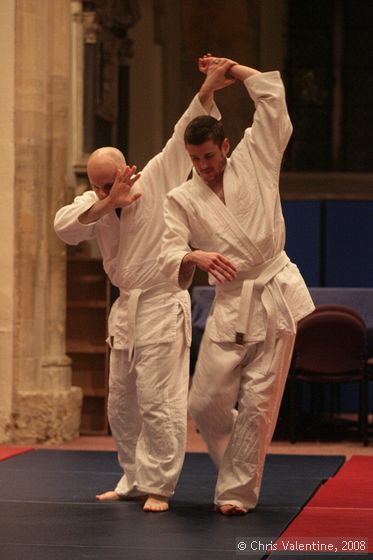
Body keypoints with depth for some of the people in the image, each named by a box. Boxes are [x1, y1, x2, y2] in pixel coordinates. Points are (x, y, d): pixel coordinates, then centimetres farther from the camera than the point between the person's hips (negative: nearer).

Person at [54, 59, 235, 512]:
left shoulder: (156, 180, -7)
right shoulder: (93, 203, 5)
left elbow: (186, 134, -14)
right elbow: (64, 227, -14)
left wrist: (207, 91, -26)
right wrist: (105, 205, -27)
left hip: (163, 305, -7)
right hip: (126, 308, 7)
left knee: (158, 401, -8)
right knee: (121, 403, 13)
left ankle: (159, 486, 2)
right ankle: (134, 479, 27)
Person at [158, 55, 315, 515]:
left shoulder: (254, 160, 4)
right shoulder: (181, 199, 4)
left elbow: (272, 96, 1)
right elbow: (169, 256, -7)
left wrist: (229, 68, 8)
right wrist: (196, 258, -28)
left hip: (276, 295, -2)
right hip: (230, 303, 2)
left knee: (259, 402, -3)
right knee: (206, 403, -2)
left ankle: (237, 492, 6)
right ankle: (235, 472, 25)